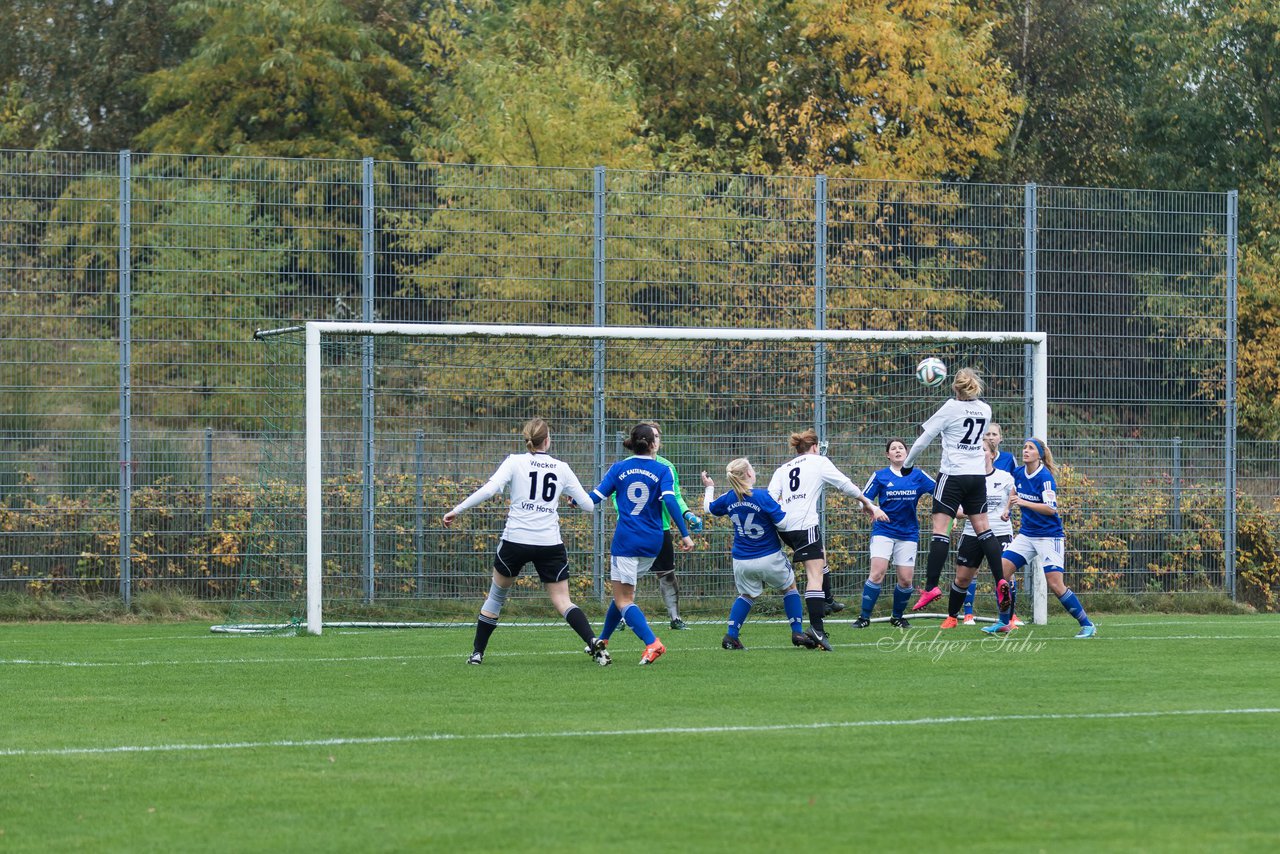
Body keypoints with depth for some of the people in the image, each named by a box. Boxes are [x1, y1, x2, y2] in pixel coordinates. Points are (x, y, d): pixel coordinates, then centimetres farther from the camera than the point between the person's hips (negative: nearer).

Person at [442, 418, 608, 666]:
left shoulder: (515, 462, -1)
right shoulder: (561, 468, 7)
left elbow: (489, 489, -14)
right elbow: (587, 502, 11)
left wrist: (456, 510, -8)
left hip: (515, 541, -1)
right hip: (550, 543, 1)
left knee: (496, 595, 17)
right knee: (562, 601, 2)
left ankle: (477, 652, 20)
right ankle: (593, 643, -21)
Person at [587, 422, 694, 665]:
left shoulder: (619, 468, 1)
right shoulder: (662, 471, -1)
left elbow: (595, 497, 3)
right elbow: (670, 501, -13)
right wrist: (685, 535, -14)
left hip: (625, 541, -3)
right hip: (652, 543, 3)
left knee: (623, 599, -4)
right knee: (623, 592, 21)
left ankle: (652, 643, -23)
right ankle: (603, 641, 29)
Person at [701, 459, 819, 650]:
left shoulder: (729, 498, -4)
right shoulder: (763, 497, -19)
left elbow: (709, 507, 17)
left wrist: (709, 488, 35)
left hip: (742, 561, 4)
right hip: (770, 559, -4)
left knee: (747, 595, 24)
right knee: (790, 588, 18)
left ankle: (731, 636, 12)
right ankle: (798, 633, 13)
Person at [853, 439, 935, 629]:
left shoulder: (917, 476, 5)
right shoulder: (880, 476, 1)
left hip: (908, 533, 2)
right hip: (883, 531, -2)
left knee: (906, 579, -1)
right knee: (877, 573, -17)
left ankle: (897, 617, 20)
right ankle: (864, 617, -9)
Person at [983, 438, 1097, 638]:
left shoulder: (1045, 477, -17)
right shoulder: (1018, 473, 2)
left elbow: (1051, 508, -26)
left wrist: (1024, 503, -33)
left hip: (1049, 536, -7)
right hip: (1026, 534, 7)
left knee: (1055, 584, -13)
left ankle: (1087, 625, -1)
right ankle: (1003, 623, 8)